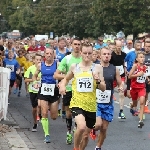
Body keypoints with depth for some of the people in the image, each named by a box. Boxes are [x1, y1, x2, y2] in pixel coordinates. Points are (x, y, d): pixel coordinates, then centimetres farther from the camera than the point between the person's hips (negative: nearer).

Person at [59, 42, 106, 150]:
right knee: (82, 127, -28)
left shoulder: (97, 67, -1)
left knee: (86, 135, 13)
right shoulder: (74, 67, 2)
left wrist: (98, 80, -20)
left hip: (91, 105, 2)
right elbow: (66, 79, 21)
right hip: (77, 103, -2)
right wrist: (62, 85, 0)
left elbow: (103, 88, -1)